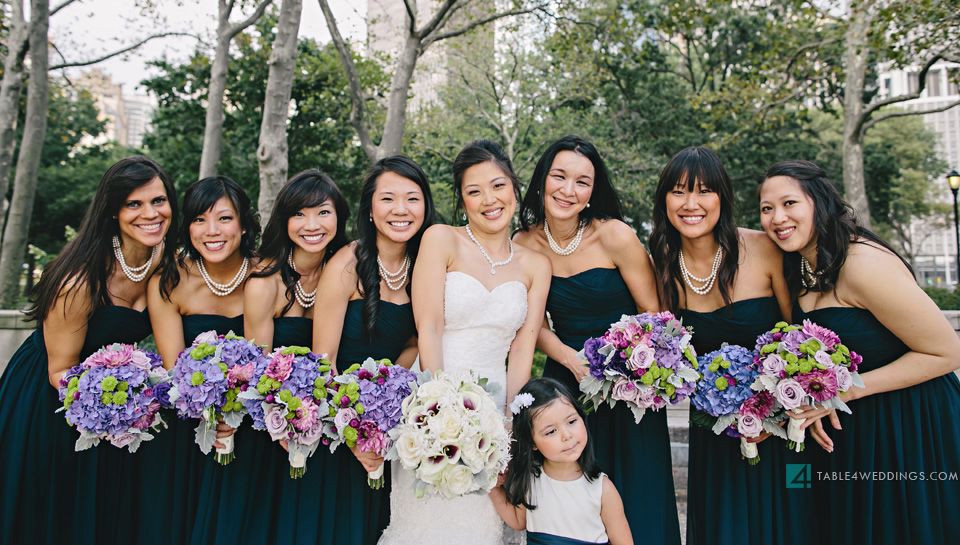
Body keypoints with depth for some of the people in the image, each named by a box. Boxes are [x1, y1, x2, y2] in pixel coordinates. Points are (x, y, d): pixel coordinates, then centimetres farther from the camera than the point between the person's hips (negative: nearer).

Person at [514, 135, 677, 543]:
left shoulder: (615, 236, -13)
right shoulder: (525, 244, -5)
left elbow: (654, 313, -6)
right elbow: (534, 325, 0)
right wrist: (573, 360, -17)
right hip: (566, 378, 2)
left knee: (635, 496, 6)